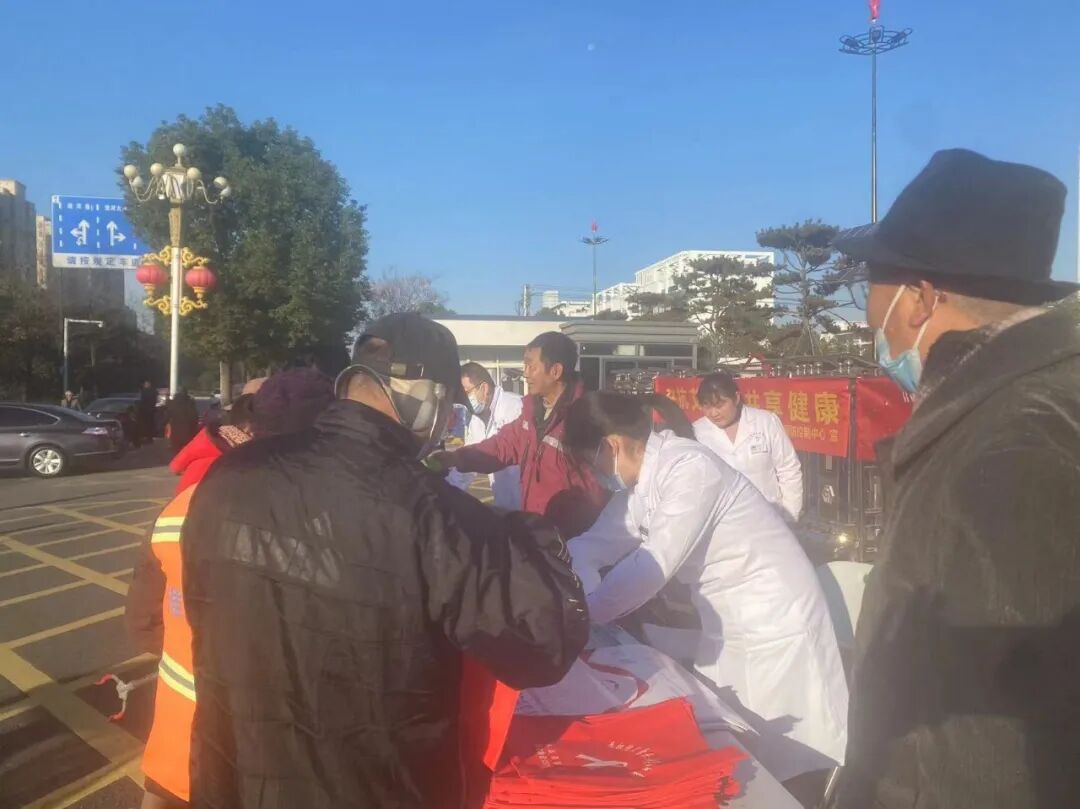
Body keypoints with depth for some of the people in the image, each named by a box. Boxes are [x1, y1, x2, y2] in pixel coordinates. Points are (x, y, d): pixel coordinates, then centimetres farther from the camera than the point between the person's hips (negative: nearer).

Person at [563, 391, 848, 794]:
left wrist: (579, 616, -20)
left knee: (789, 753, 4)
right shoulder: (644, 474, 0)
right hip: (727, 624, 8)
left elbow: (652, 567, -29)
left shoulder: (688, 469, -27)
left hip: (774, 623, -8)